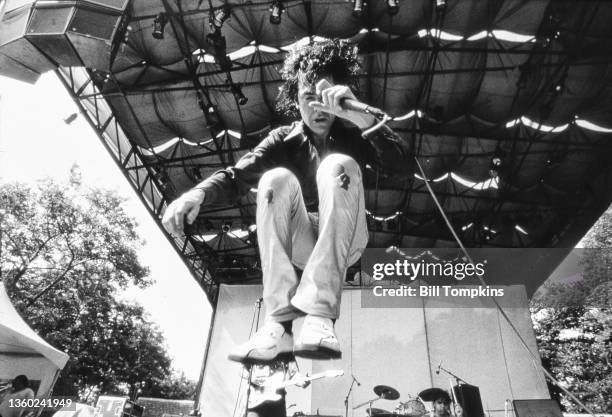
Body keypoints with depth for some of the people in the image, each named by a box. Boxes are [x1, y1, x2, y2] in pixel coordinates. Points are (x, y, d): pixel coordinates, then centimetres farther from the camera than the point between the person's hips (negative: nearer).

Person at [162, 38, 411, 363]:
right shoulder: (284, 140, 5)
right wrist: (199, 191, -33)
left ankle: (320, 317, -39)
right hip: (300, 243, 1)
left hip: (344, 243, -1)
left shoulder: (353, 135, 3)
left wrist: (362, 118, -31)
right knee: (276, 178, -26)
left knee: (339, 165, -26)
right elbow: (238, 176, -12)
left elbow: (403, 166, -16)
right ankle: (279, 326, -35)